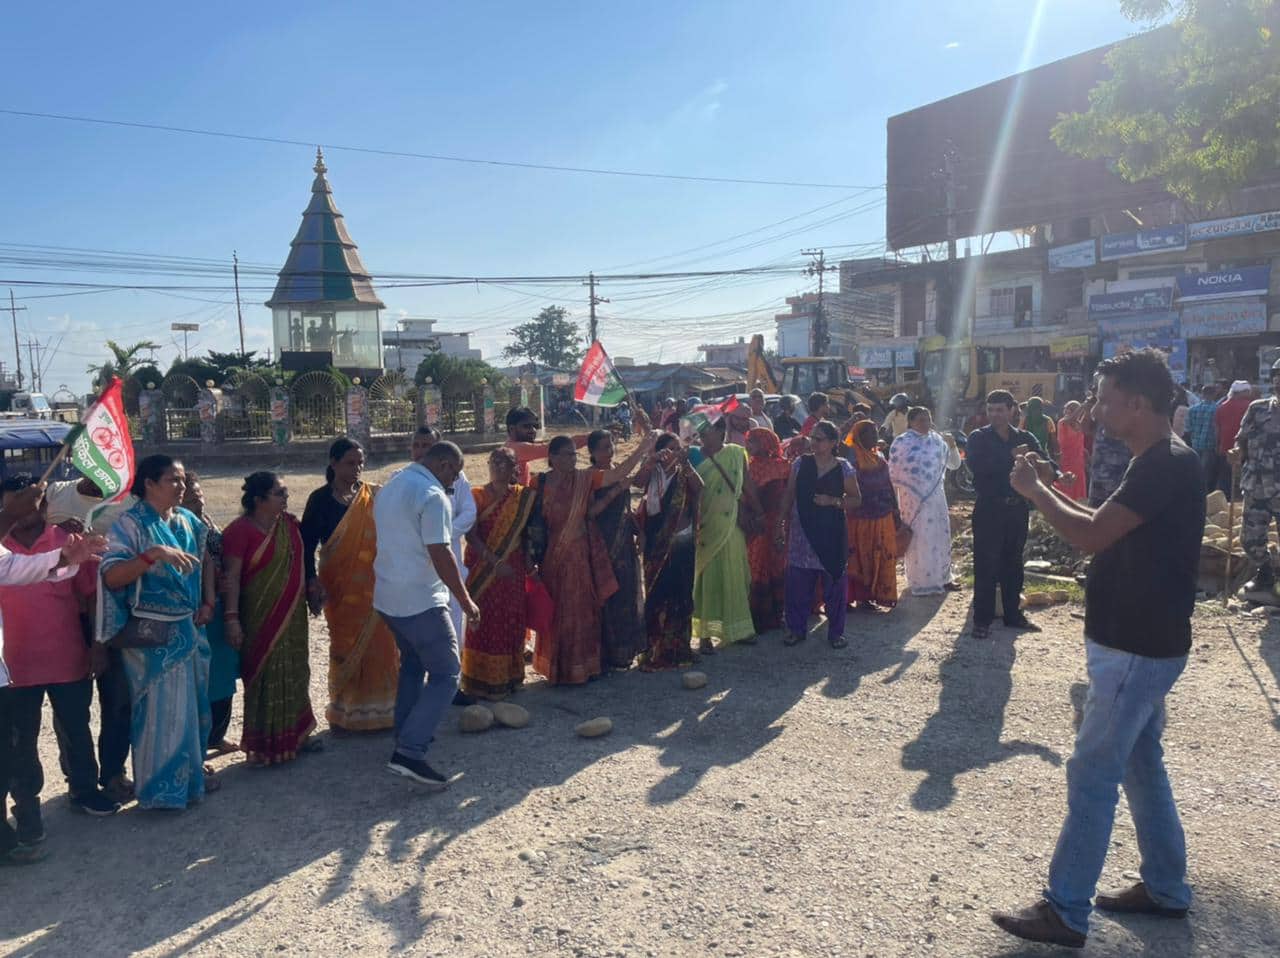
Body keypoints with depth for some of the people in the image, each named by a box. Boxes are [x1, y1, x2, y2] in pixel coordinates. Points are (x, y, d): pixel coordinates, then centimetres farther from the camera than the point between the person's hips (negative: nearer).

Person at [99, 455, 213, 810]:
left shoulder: (189, 521, 6)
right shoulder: (130, 524, -12)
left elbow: (205, 561, 18)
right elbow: (111, 577, -22)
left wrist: (208, 603, 7)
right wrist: (154, 554, -33)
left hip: (189, 629, 6)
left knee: (193, 705, 16)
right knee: (160, 709, 1)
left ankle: (191, 774, 33)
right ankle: (160, 787, 15)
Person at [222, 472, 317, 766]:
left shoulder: (289, 523, 4)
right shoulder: (240, 531, -15)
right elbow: (232, 577, -16)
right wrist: (232, 618, -20)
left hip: (293, 615, 6)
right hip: (260, 617, -6)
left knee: (294, 673, 15)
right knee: (265, 678, 1)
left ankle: (294, 733, 30)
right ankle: (262, 744, 15)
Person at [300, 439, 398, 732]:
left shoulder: (375, 495, 3)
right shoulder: (320, 499, -2)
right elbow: (307, 545, -4)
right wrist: (313, 583, -11)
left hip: (375, 585, 2)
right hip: (341, 587, -2)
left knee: (380, 645, 4)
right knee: (346, 647, 8)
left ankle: (378, 706, 20)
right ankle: (347, 711, 22)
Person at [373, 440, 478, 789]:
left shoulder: (390, 486, 12)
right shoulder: (433, 496, -18)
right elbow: (441, 556, -22)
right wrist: (466, 601, -13)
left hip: (388, 596, 9)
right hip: (420, 601, -9)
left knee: (412, 665, 23)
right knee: (445, 674, -4)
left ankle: (407, 737, 30)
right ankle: (409, 753, -10)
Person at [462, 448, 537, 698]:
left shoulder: (524, 497, 6)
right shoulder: (477, 495, -4)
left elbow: (526, 534, 9)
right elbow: (471, 535, -12)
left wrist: (528, 562, -4)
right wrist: (495, 562, -20)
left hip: (513, 569, 3)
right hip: (483, 569, -3)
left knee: (511, 621, 7)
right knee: (484, 621, 1)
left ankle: (508, 675, 20)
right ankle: (482, 679, 12)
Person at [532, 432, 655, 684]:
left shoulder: (584, 479, -3)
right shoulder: (541, 483, -4)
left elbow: (618, 474, -15)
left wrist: (642, 449, -25)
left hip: (581, 555, 1)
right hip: (553, 557, -1)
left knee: (581, 610, 8)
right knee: (557, 612, 9)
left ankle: (580, 666, 23)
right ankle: (559, 667, 25)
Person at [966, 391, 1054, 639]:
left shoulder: (1025, 438, 8)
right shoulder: (978, 438, -3)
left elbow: (1046, 464, -2)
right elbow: (977, 465, -21)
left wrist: (1058, 475, -24)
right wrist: (1011, 456, -26)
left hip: (1017, 508, 4)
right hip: (989, 509, -4)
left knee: (1013, 563, 13)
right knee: (986, 565, -2)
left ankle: (1013, 614, 26)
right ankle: (982, 619, 6)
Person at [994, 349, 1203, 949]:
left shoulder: (1166, 466, -21)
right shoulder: (1160, 462, 11)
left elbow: (1092, 535, -24)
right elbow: (1108, 531, 16)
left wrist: (1034, 491, -11)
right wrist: (1047, 492, 9)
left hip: (1136, 649, -10)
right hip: (1138, 642, 10)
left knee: (1092, 774, -5)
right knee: (1141, 764, 19)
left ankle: (1065, 913, 4)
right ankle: (1165, 889, 34)